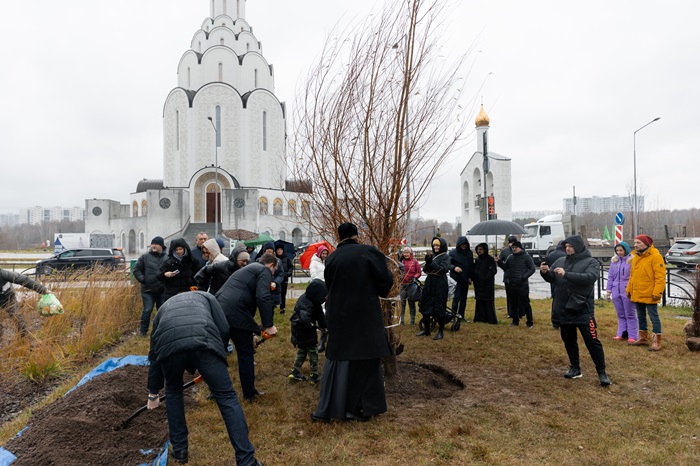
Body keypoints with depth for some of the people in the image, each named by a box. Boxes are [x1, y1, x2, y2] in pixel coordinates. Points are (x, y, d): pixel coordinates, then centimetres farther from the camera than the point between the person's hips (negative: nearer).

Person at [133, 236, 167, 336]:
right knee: (147, 310, -2)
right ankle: (143, 330, 16)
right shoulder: (145, 256, 1)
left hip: (162, 290, 1)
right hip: (148, 290, -1)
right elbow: (136, 270, 5)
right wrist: (142, 279, -4)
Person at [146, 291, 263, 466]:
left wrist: (153, 393, 54)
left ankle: (179, 449, 39)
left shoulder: (163, 309, 40)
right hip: (204, 341, -2)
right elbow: (224, 329, 19)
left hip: (168, 344, 2)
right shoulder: (205, 296, 36)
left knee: (173, 392, 32)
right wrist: (217, 357, 35)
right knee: (227, 397, 9)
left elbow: (154, 354, 43)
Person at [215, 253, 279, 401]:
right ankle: (249, 393, 24)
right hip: (234, 314, -8)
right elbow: (263, 298, -15)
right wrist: (268, 325, -10)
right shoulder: (264, 270, 4)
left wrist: (251, 333, 35)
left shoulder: (248, 269, 30)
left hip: (218, 310, 8)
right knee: (246, 354, 10)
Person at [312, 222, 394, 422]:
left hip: (338, 315, 3)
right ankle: (364, 407, 19)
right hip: (365, 314, -3)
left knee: (338, 358, 14)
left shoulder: (331, 258, 3)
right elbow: (385, 280, -9)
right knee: (366, 359, 11)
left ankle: (328, 408, 16)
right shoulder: (369, 252, -8)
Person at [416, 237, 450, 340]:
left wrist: (432, 262, -22)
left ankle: (440, 331, 11)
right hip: (429, 283, 6)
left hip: (440, 285, -6)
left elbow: (443, 269, -17)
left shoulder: (445, 257, -4)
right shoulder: (431, 256, 11)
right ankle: (426, 329, 23)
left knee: (439, 308, -1)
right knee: (425, 306, 10)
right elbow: (425, 270, 7)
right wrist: (427, 262, -14)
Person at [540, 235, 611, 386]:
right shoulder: (560, 261, 8)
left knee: (592, 341, -1)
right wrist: (545, 272, -13)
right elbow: (551, 278, 11)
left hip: (583, 310, -5)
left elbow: (590, 277, -25)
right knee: (569, 340, 14)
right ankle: (575, 368, 29)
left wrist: (567, 274, -33)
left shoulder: (591, 262, -6)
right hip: (563, 309, 5)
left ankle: (601, 372, 13)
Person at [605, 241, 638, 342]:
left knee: (630, 314, 2)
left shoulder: (632, 260, -6)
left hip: (628, 291, -5)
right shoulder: (614, 260, 9)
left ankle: (632, 336, 6)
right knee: (620, 314, 11)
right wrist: (608, 290, 11)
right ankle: (622, 334, 18)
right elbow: (610, 276, 13)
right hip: (616, 291, 5)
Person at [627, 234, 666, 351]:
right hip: (637, 294, 8)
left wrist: (657, 292, -22)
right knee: (641, 317, 17)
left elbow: (660, 277, -18)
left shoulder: (655, 256, -13)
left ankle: (656, 342, 6)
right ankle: (643, 338, 28)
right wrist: (629, 289, 15)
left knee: (654, 317, 0)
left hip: (649, 295, -8)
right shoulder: (636, 256, 12)